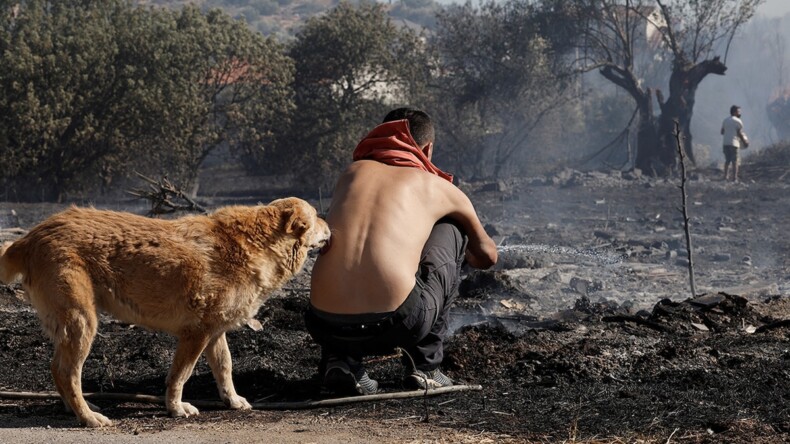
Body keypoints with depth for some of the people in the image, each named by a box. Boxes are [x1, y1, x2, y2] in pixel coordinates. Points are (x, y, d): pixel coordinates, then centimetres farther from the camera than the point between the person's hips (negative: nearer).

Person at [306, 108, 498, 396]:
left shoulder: (353, 172, 23)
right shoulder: (438, 187, 17)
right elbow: (487, 256, 34)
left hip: (326, 326, 3)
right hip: (397, 324, -3)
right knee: (450, 230, 24)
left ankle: (340, 360, 13)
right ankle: (425, 364, 21)